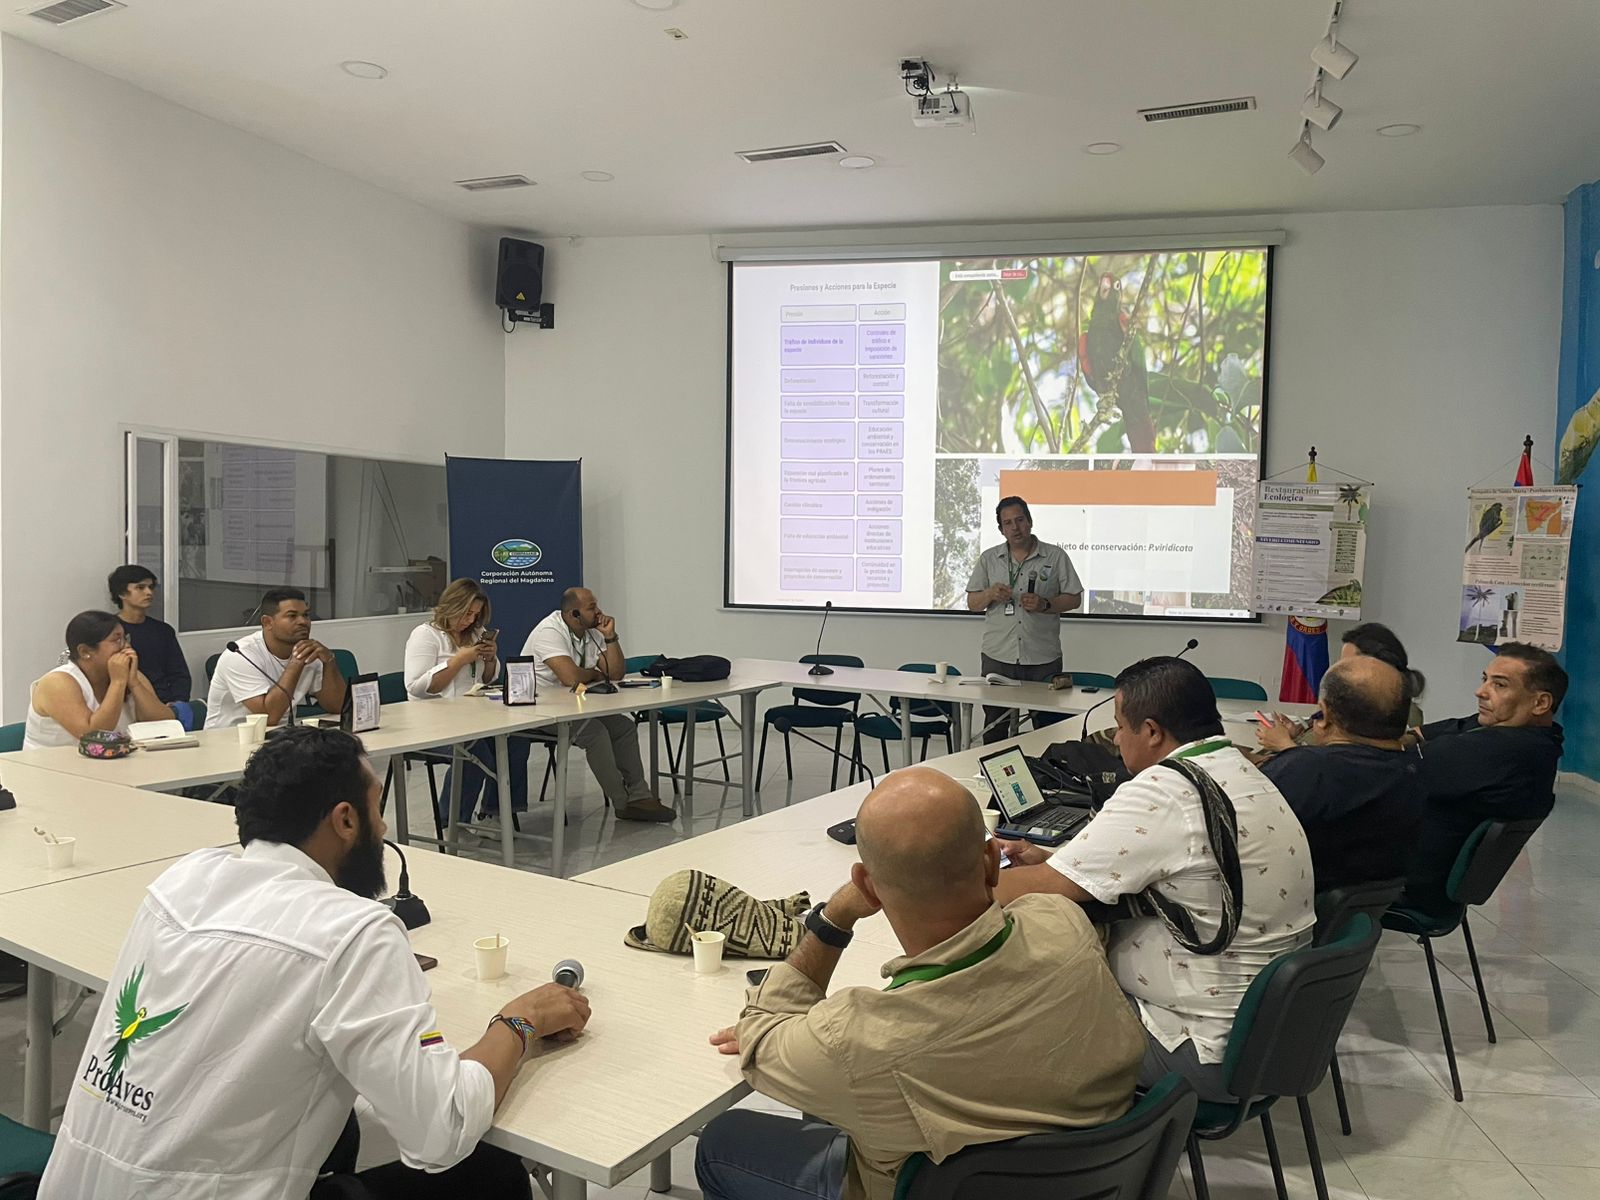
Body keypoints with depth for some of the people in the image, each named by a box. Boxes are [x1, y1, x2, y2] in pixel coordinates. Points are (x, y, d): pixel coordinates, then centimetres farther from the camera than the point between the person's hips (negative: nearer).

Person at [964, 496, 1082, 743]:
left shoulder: (1056, 557, 5)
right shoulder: (988, 559, 10)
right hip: (998, 658, 2)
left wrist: (1045, 604, -13)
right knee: (994, 726, 6)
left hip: (1043, 659, -2)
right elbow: (972, 603, 10)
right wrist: (990, 594, -11)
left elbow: (1074, 599, 4)